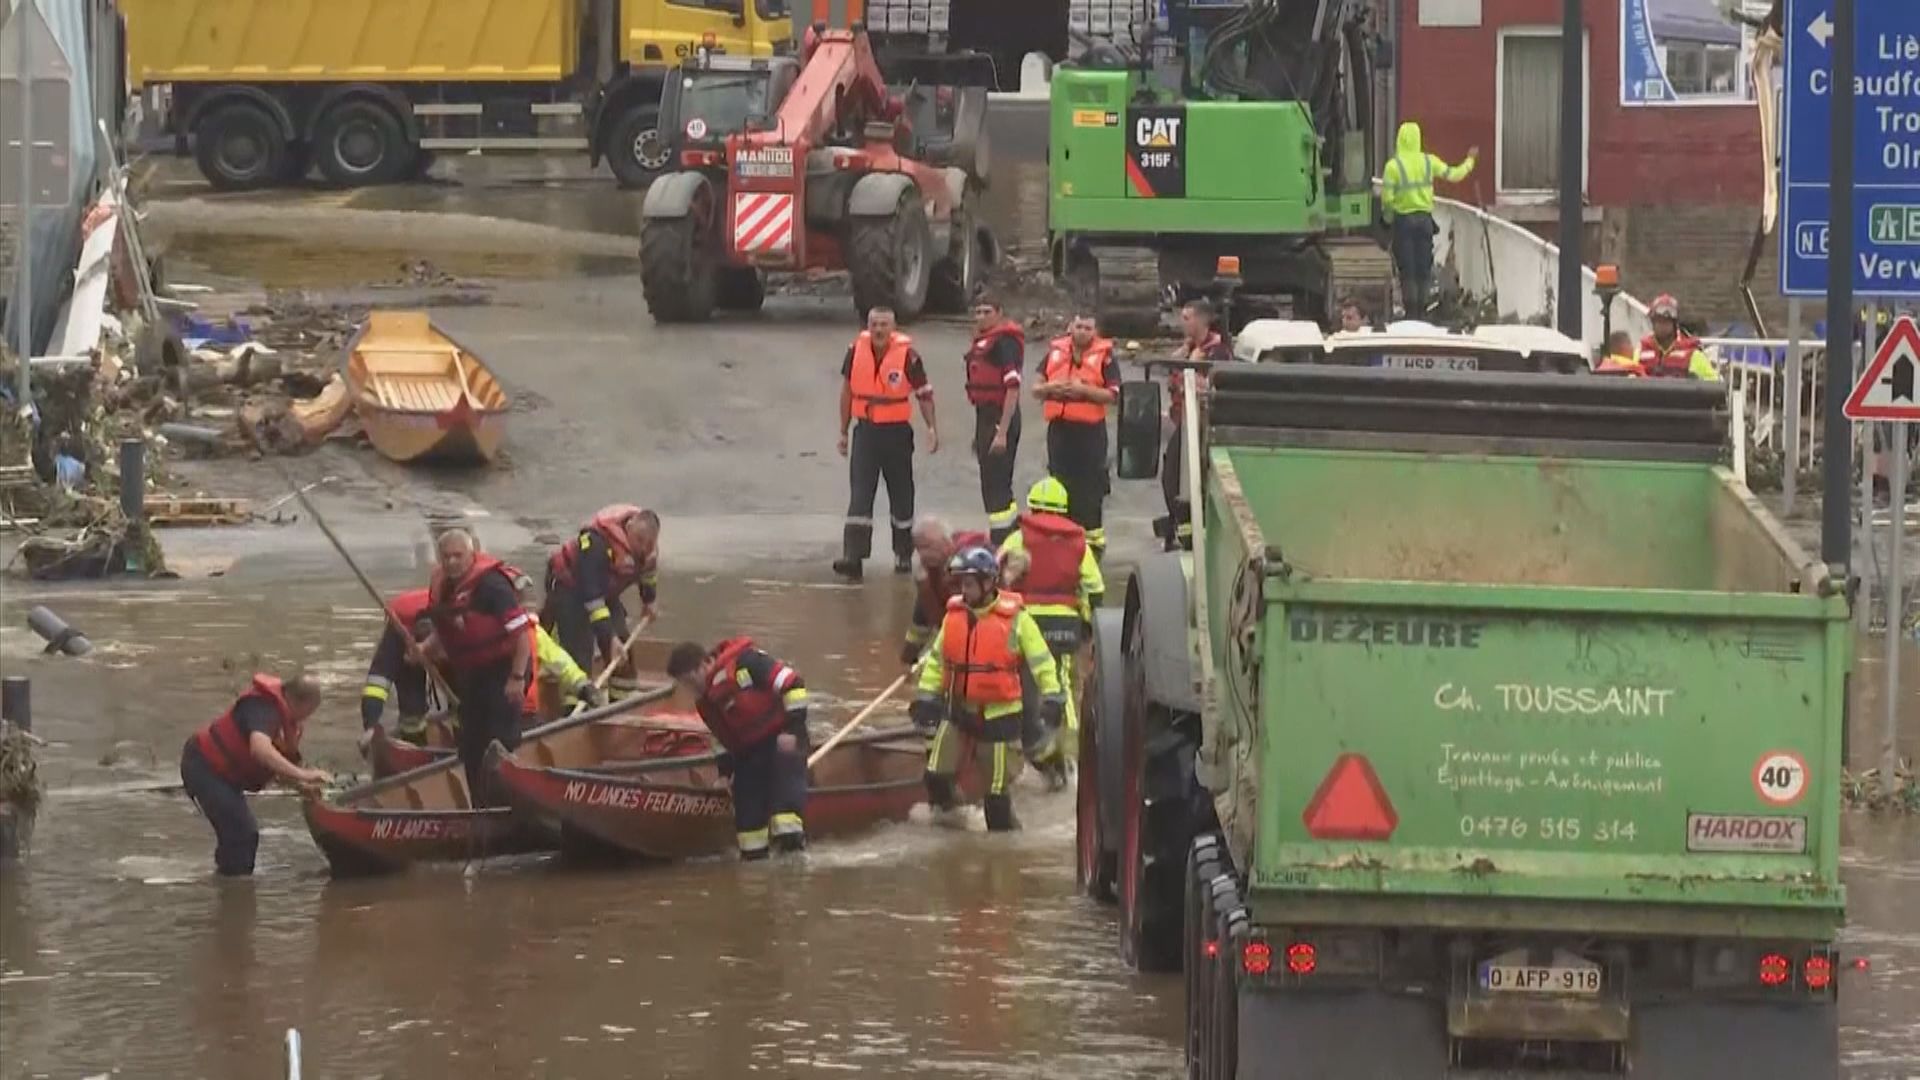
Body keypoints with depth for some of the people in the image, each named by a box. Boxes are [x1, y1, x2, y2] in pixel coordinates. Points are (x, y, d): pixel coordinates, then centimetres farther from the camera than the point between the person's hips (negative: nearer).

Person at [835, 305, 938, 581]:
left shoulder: (906, 354, -12)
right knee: (859, 496, -9)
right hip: (866, 431, 2)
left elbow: (924, 393, -4)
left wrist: (932, 429, -12)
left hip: (897, 432, -2)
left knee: (901, 497, 11)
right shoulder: (856, 350, -2)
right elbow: (847, 390, 10)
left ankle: (903, 556, 26)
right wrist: (843, 431, 13)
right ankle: (852, 558, -15)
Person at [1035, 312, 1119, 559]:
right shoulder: (1055, 352, 10)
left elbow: (1113, 395, -8)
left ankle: (1094, 538, 4)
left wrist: (1084, 390, -19)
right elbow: (1037, 390, 15)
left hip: (1090, 429, -4)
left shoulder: (1104, 356, -3)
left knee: (1090, 487, -3)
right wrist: (1050, 388, -7)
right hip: (1059, 428, 4)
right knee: (1061, 484, 10)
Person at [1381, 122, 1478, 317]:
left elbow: (1386, 197, -13)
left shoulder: (1393, 165, -10)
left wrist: (1388, 217, 7)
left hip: (1403, 219, -3)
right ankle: (1422, 308, 12)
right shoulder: (1428, 162, -2)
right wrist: (1470, 161, 25)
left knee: (1407, 268, 1)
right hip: (1424, 218, 3)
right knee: (1424, 268, 10)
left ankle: (1411, 311, -2)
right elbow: (1453, 175, 6)